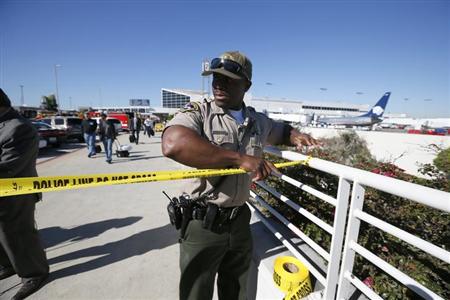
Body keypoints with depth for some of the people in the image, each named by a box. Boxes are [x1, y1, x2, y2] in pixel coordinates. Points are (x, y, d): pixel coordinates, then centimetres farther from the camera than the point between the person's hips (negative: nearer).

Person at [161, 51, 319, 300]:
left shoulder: (258, 121, 5)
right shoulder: (197, 113, -13)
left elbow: (281, 131, 25)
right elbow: (173, 145, -34)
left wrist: (296, 136, 2)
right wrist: (239, 158, -32)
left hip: (240, 220, 5)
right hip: (202, 223, -4)